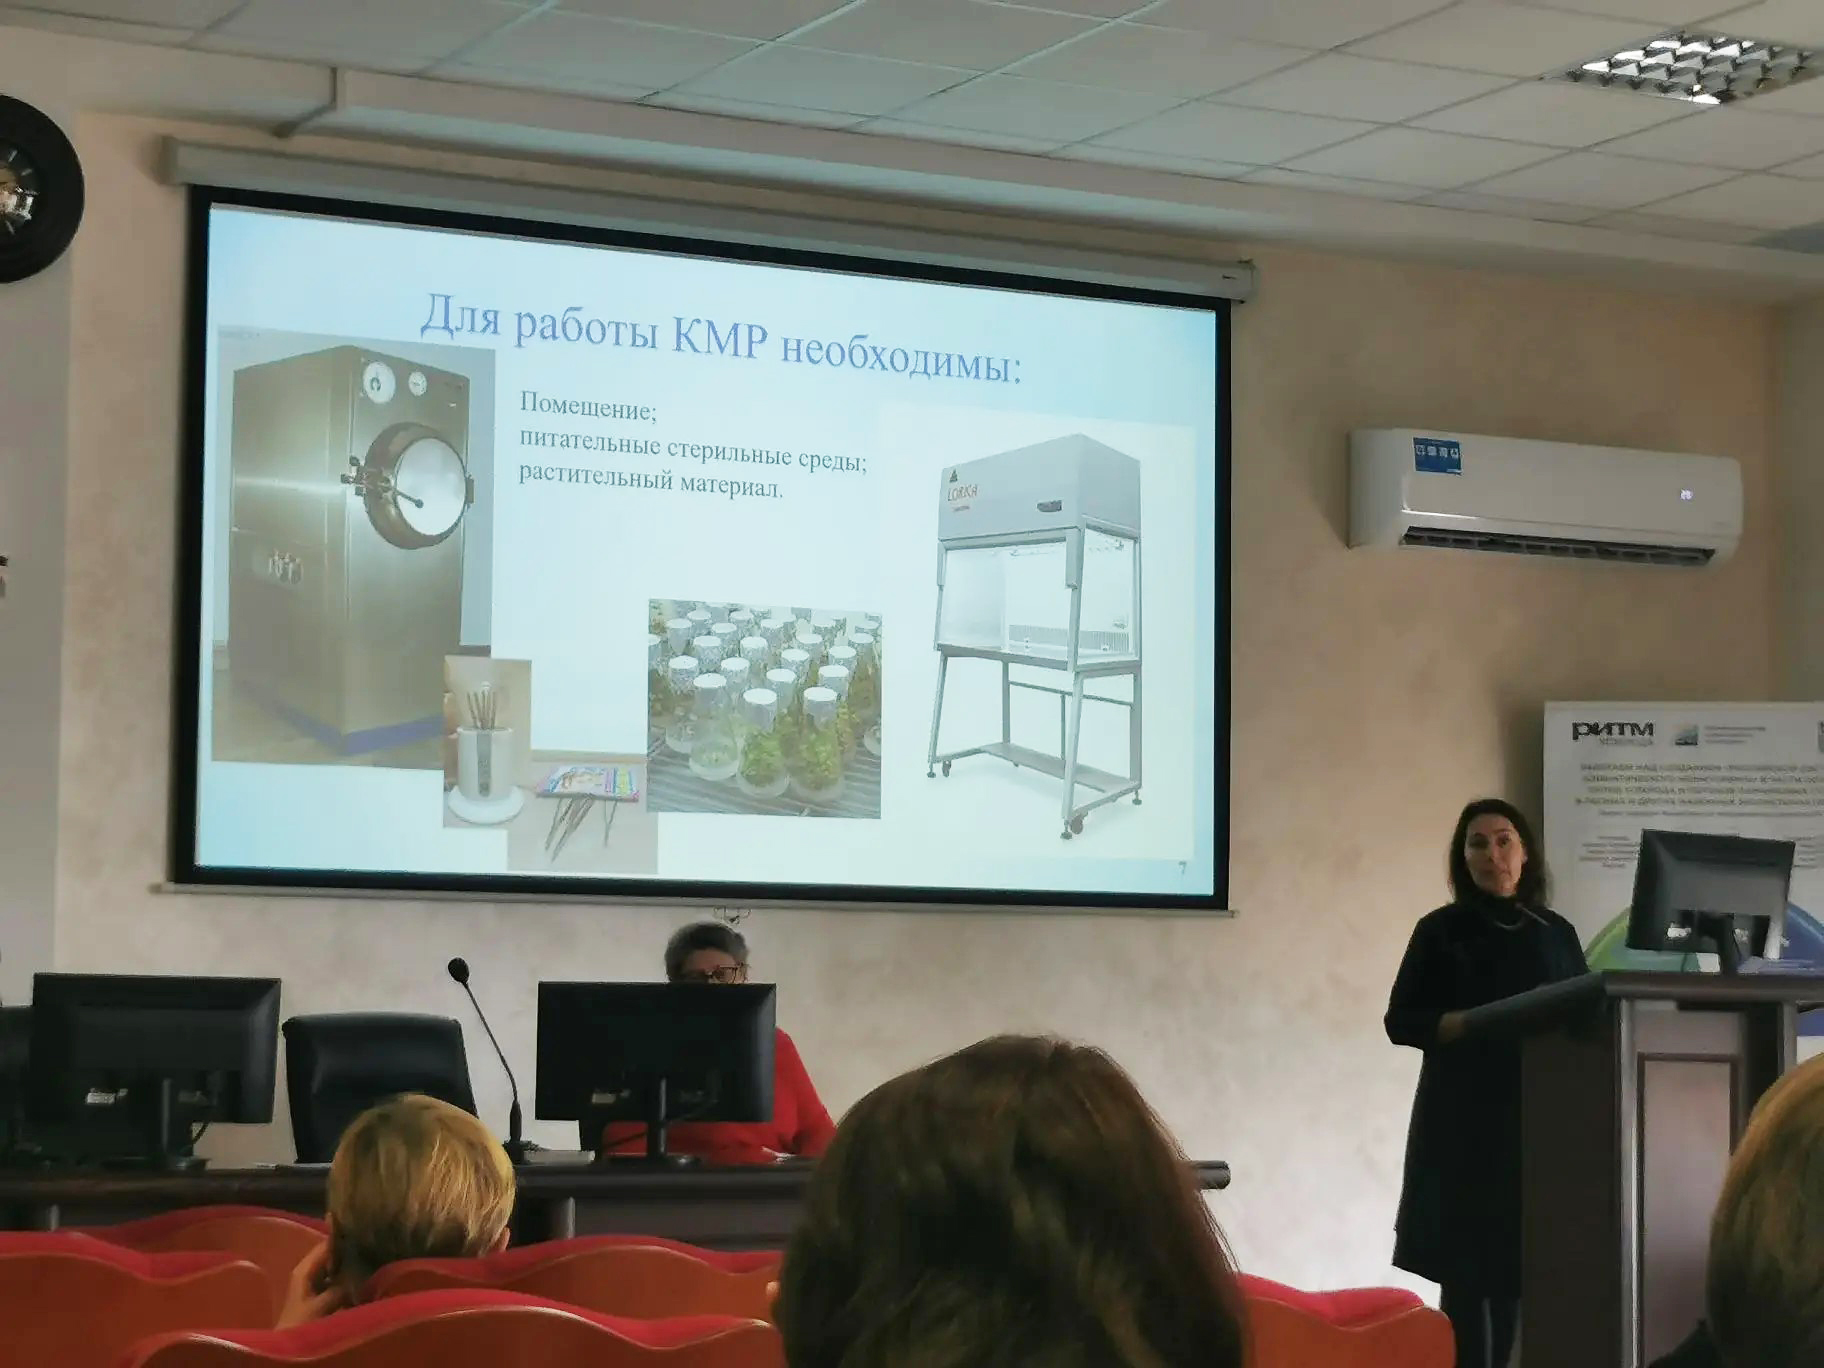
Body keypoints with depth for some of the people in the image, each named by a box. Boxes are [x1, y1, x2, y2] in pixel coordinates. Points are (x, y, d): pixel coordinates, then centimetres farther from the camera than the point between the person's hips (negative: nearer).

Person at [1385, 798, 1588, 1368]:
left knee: (1519, 1264, 1)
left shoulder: (1556, 933, 12)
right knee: (1467, 1267, -7)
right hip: (1464, 1122, -3)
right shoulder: (1441, 930, 3)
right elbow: (1401, 1021, 0)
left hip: (1540, 1120, 3)